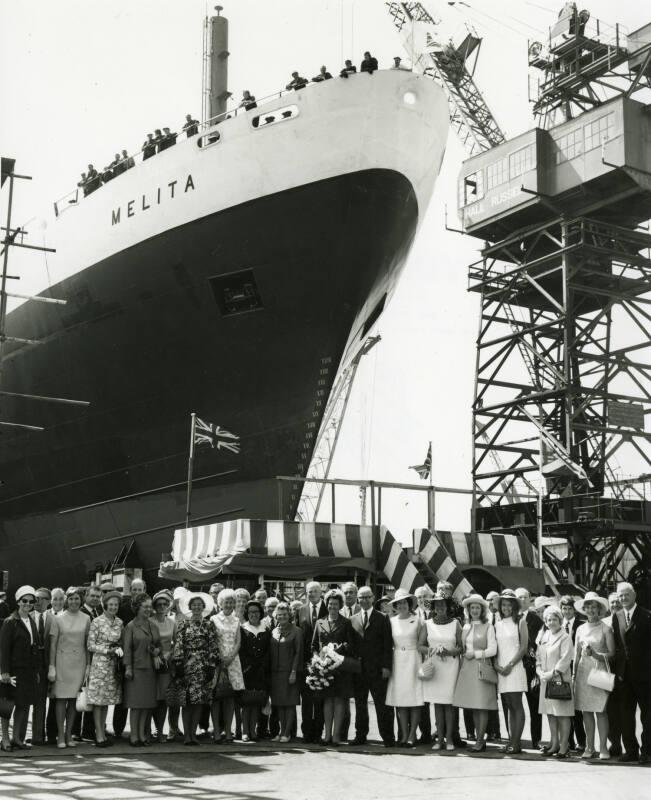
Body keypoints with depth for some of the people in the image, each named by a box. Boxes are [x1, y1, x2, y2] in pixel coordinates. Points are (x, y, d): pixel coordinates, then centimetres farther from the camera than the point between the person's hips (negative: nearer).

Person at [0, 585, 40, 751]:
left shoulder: (32, 622, 13)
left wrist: (37, 670, 13)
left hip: (29, 670, 6)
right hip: (13, 669, -6)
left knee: (24, 705, 6)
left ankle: (17, 738, 14)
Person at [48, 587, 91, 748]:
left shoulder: (86, 619, 5)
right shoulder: (58, 618, -1)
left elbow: (88, 644, 9)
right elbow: (53, 644, 0)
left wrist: (88, 665, 4)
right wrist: (52, 667, -5)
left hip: (79, 662, 2)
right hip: (62, 661, -2)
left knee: (74, 699, 5)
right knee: (61, 698, -2)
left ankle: (69, 734, 13)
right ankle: (60, 736, 4)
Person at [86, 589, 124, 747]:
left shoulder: (119, 622, 8)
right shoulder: (97, 622, -7)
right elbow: (90, 645, -8)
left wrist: (119, 649, -4)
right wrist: (108, 650, -15)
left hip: (113, 664, 5)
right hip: (99, 664, -5)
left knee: (107, 700, 9)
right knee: (98, 700, -3)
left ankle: (102, 732, 17)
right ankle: (99, 735, 1)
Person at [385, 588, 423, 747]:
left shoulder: (417, 621, 0)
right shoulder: (392, 621, 7)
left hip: (413, 660, -2)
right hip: (397, 661, 2)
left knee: (414, 699, -3)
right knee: (400, 699, 1)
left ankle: (412, 735, 2)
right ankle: (404, 735, 6)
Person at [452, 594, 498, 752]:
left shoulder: (488, 627, 0)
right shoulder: (465, 627, 14)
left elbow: (493, 650, -5)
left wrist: (475, 654, -7)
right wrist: (464, 655, 3)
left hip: (482, 668, -5)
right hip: (467, 668, 5)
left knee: (482, 706, -6)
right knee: (473, 707, 5)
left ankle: (480, 741, -2)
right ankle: (479, 739, 11)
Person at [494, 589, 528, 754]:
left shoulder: (520, 622, 1)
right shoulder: (498, 624, 13)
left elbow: (524, 647, -5)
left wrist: (510, 665, -12)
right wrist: (497, 665, -4)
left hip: (515, 668, -5)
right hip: (501, 669, 5)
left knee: (516, 706, -6)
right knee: (509, 706, 7)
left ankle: (516, 742, -7)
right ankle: (511, 740, 8)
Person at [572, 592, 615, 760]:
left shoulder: (606, 629, 1)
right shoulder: (580, 629, 12)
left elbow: (611, 653, -2)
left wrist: (595, 654, -15)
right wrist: (574, 674, 8)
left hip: (600, 671, -4)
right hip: (583, 671, 4)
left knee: (600, 711, -6)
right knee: (586, 711, 2)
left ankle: (603, 748, 0)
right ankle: (589, 748, 8)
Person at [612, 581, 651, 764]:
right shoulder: (616, 617, 9)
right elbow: (615, 645, 9)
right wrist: (617, 668, 1)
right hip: (624, 673, 5)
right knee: (625, 714, 8)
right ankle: (630, 750, 17)